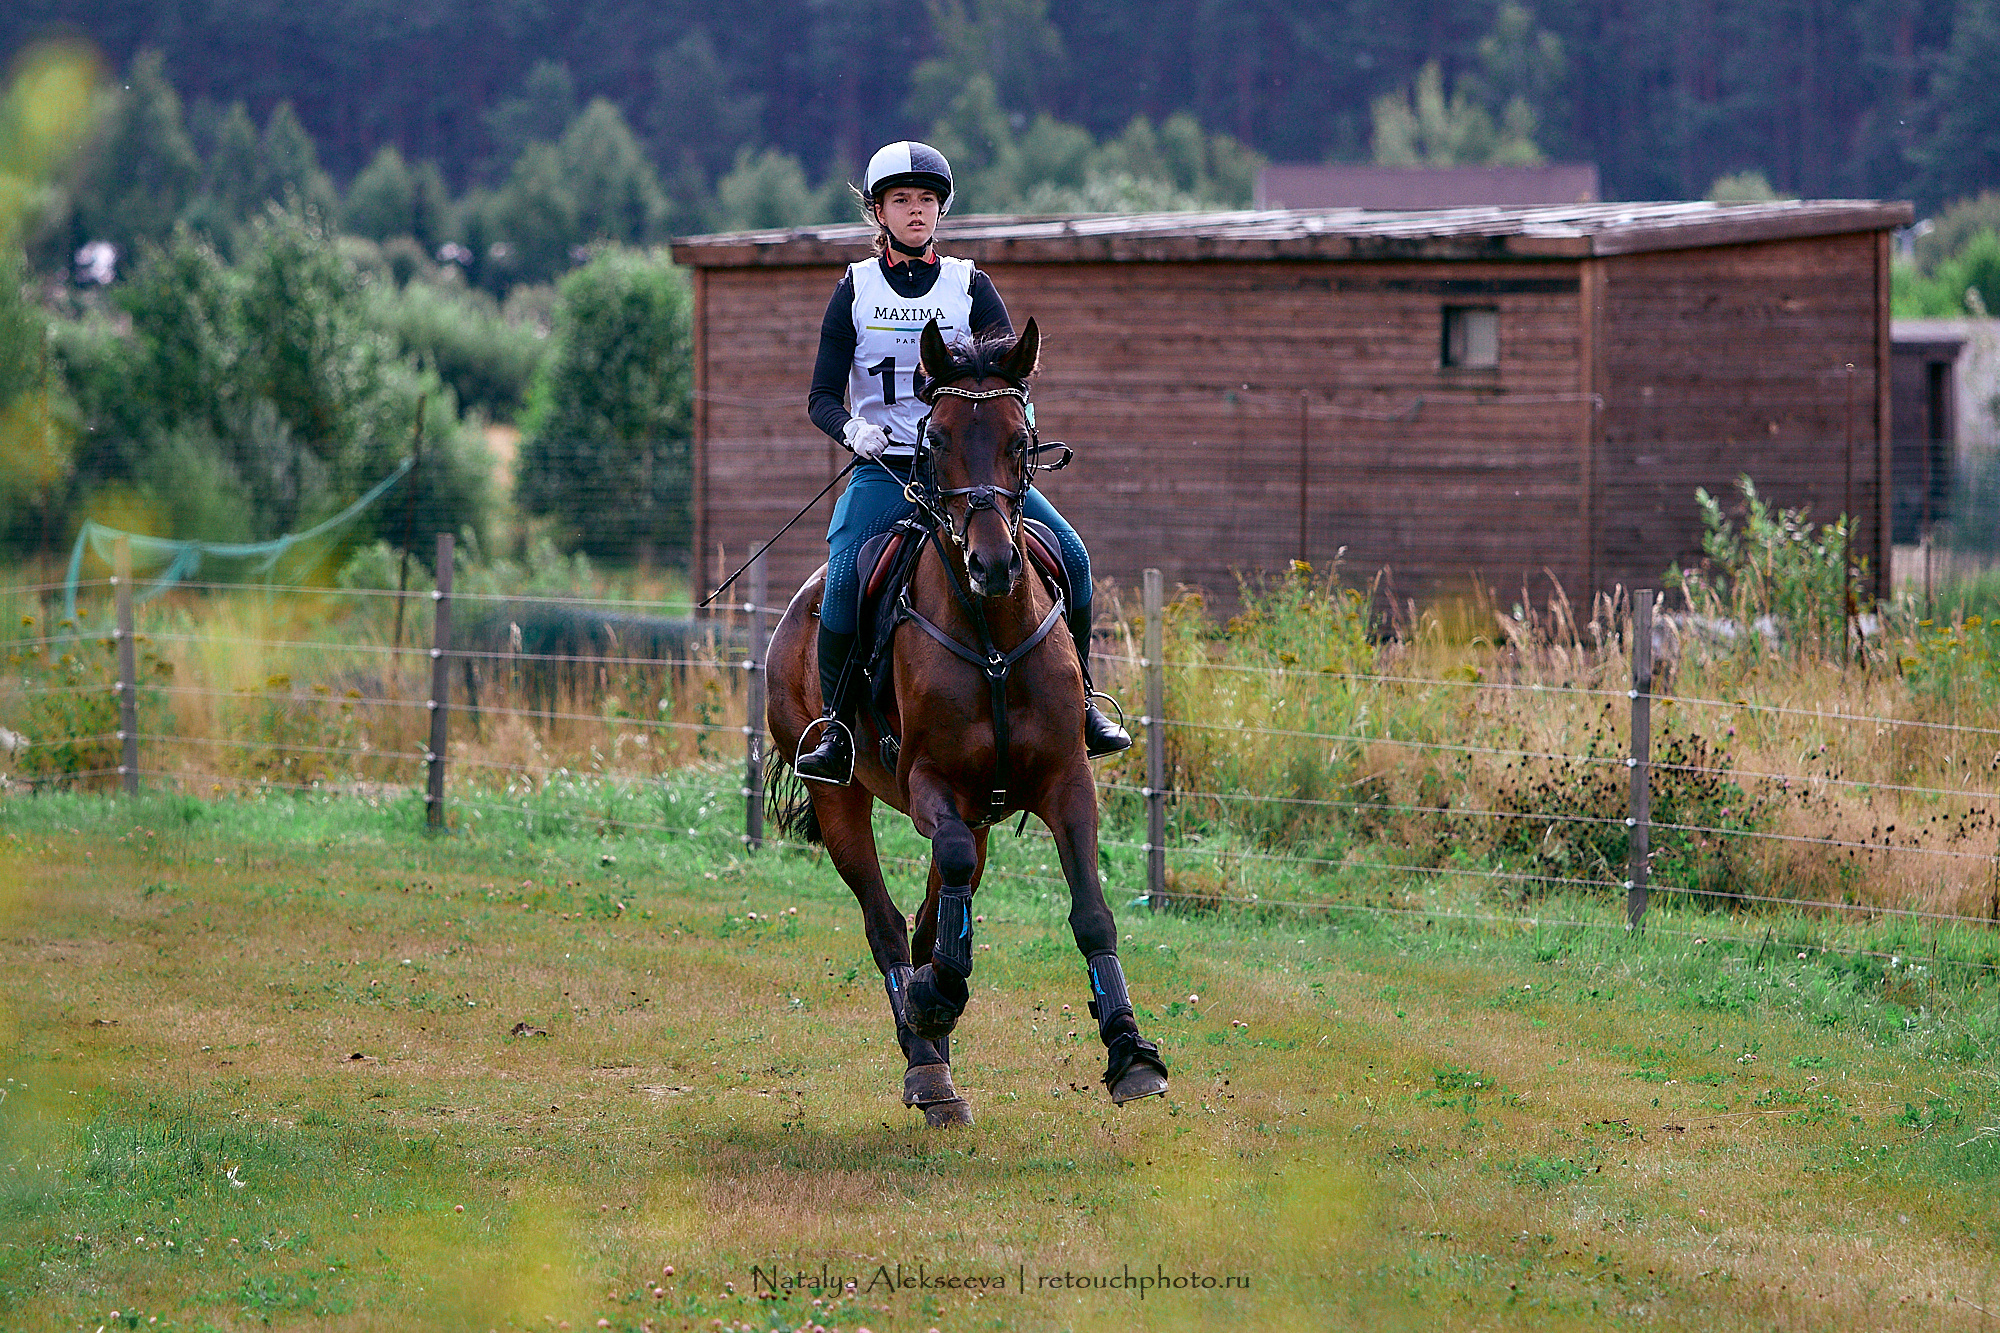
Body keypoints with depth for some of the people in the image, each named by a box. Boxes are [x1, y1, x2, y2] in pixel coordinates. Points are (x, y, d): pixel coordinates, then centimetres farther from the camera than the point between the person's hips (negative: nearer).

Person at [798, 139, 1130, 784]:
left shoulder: (970, 285, 8)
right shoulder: (855, 289, 7)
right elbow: (822, 397, 4)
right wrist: (852, 428, -18)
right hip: (884, 467, -1)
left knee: (1068, 553, -17)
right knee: (844, 575, -29)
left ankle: (1078, 701, 1)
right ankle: (836, 727, -16)